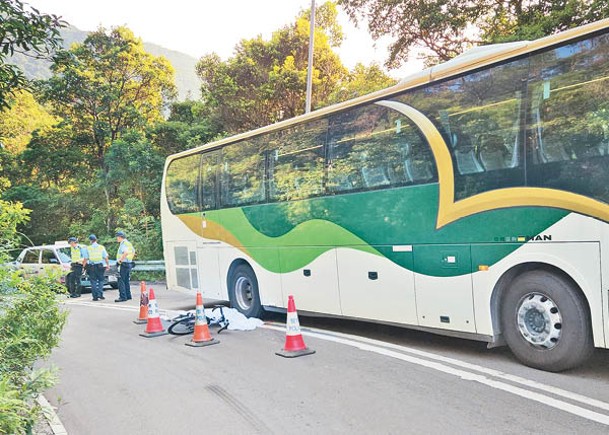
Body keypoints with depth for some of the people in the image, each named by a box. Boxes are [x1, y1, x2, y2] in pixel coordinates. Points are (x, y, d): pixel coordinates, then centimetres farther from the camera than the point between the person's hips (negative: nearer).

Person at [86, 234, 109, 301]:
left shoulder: (88, 248, -2)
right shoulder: (101, 247, 1)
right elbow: (106, 257, 1)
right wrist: (108, 265, 9)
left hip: (92, 267, 0)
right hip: (99, 266, 0)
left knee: (93, 281, 5)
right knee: (101, 280, 11)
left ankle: (95, 296, 3)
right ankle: (100, 294, 0)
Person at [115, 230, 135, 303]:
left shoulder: (123, 244, -15)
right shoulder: (129, 243, 14)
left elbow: (126, 252, -32)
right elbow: (133, 251, 27)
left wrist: (120, 259, -21)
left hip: (123, 264, -10)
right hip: (129, 264, 10)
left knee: (121, 281, -6)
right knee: (126, 281, 15)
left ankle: (123, 297, -8)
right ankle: (128, 296, 19)